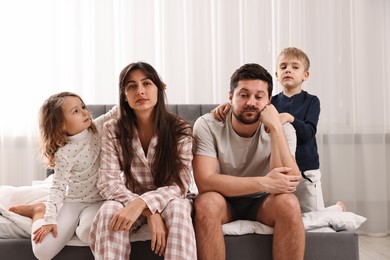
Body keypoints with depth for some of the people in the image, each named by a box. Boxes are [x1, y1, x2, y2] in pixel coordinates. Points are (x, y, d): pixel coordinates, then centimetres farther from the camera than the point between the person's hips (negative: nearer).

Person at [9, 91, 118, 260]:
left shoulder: (96, 128, -4)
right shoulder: (65, 154, -16)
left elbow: (115, 112, 3)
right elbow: (58, 187, -12)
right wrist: (50, 219, -18)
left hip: (97, 200, 2)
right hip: (72, 202, -2)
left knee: (90, 233, -33)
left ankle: (80, 225, 5)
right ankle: (39, 211, 18)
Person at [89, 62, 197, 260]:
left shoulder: (181, 130, -10)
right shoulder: (112, 130, -7)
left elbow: (180, 185, -16)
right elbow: (108, 182, -14)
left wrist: (143, 203, -36)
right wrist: (150, 213, -30)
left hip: (167, 200, 0)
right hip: (128, 203, 1)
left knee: (177, 208, -35)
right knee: (109, 212, -33)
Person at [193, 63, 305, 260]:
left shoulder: (282, 129, -13)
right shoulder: (207, 126, -17)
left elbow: (289, 184, -26)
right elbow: (205, 182, -29)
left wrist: (275, 128, -31)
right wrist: (264, 183, -34)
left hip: (262, 202, 2)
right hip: (223, 201, -1)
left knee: (289, 203, -30)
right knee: (206, 202, -34)